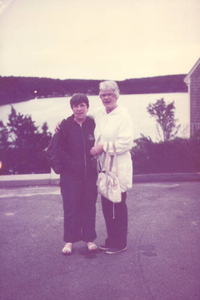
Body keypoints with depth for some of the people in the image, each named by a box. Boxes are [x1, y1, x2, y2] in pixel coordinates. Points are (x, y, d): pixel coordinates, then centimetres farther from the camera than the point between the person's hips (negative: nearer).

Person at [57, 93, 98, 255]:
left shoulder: (93, 124, 1)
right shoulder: (65, 126, -2)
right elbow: (60, 149, -2)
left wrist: (95, 162, -7)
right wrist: (72, 164, -11)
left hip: (90, 174, 2)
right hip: (71, 175, -1)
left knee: (89, 206, 9)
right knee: (71, 207, 4)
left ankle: (89, 239, 22)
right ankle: (69, 240, 16)